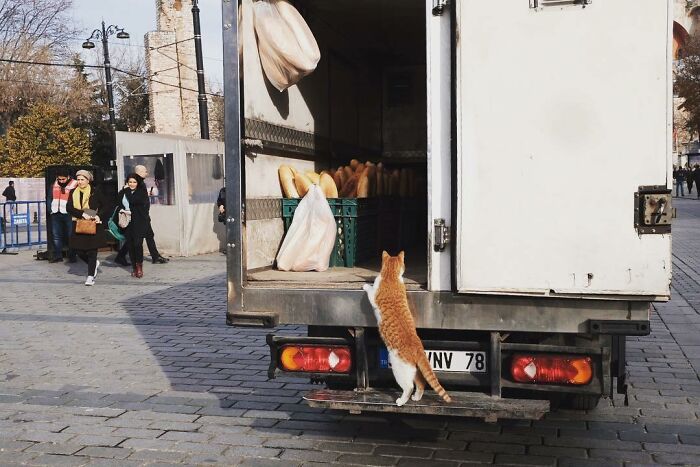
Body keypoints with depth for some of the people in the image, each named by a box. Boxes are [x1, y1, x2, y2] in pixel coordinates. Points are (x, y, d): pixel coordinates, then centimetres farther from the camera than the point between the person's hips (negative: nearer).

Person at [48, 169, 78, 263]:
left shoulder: (74, 185, -6)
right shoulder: (54, 185, 11)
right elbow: (50, 198, 20)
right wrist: (50, 210, 11)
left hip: (69, 215, -5)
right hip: (56, 214, 5)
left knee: (70, 235, 1)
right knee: (56, 235, 6)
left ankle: (72, 256, 10)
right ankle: (57, 255, 12)